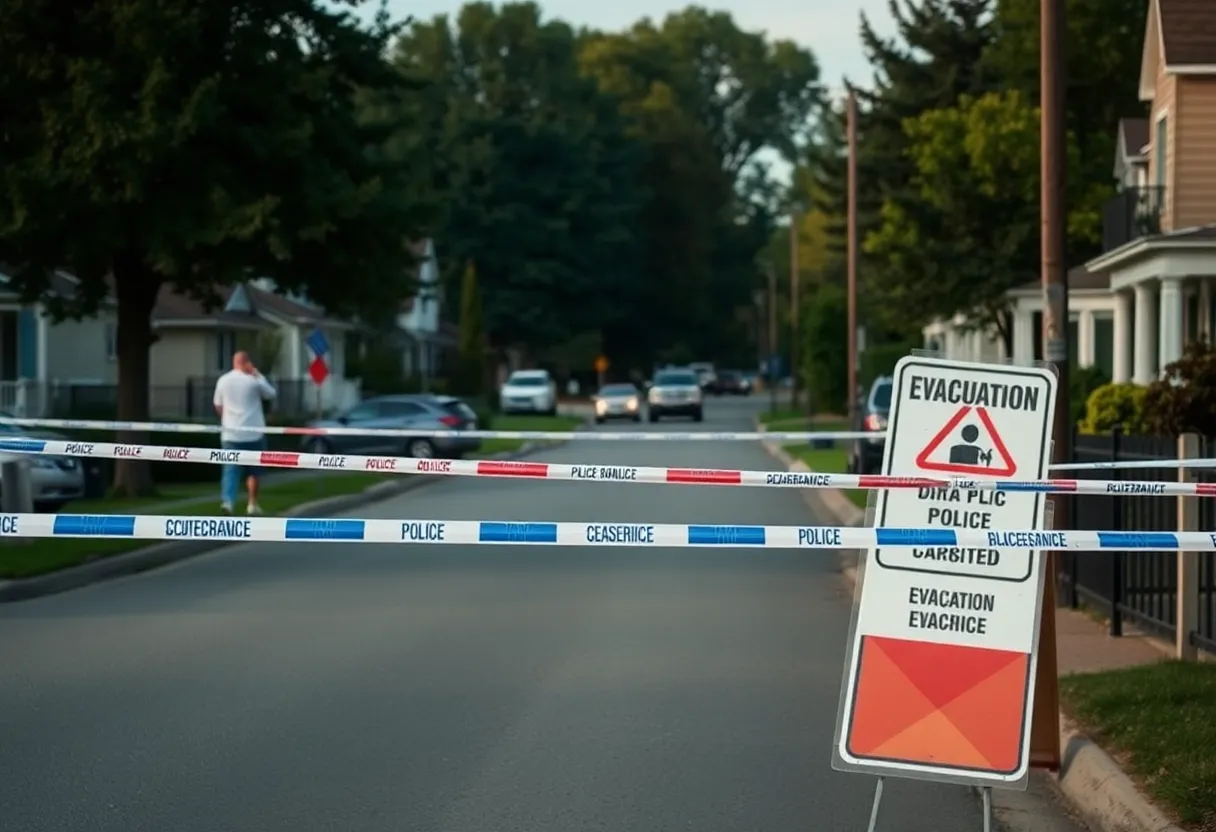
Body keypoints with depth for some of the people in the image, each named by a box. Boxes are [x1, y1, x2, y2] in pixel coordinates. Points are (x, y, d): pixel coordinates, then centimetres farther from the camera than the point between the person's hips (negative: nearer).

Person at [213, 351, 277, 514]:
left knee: (231, 469, 1)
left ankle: (227, 500, -19)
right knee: (253, 470, 13)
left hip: (230, 433, 2)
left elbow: (218, 406, 12)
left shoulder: (223, 381, 3)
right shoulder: (253, 381, -8)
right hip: (253, 433, -2)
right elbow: (271, 394, 7)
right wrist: (258, 374, 6)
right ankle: (252, 504, 15)